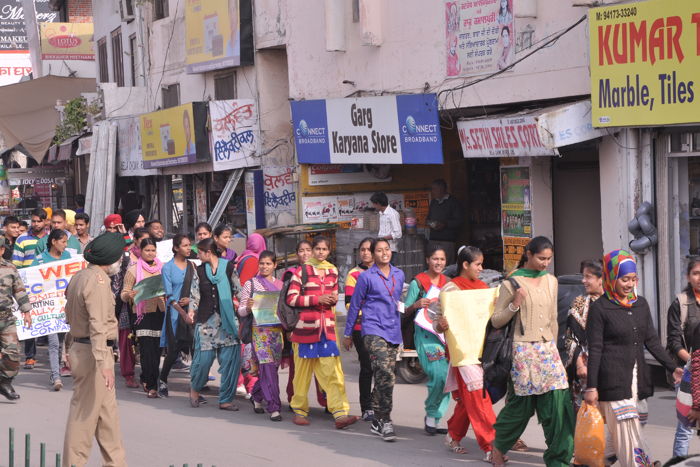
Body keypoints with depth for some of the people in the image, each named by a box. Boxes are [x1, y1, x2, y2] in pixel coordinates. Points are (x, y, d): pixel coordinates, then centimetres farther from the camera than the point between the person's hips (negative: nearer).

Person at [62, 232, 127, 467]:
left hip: (79, 347, 10)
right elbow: (98, 325, -26)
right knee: (85, 414, -3)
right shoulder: (98, 280, -18)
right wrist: (103, 362, -31)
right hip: (92, 352, -10)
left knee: (107, 411, 15)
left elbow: (70, 314, 22)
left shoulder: (79, 277, 13)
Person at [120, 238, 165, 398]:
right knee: (147, 350, -8)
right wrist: (130, 295, -20)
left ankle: (146, 380, 23)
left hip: (160, 311, 3)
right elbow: (124, 294, 2)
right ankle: (152, 386, -5)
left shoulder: (162, 268, 11)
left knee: (157, 349, 5)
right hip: (143, 312, -3)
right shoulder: (133, 270, 3)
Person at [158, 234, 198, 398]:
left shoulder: (192, 266, 10)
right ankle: (162, 381, 21)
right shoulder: (168, 267, -1)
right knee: (173, 351, -2)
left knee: (195, 348, -6)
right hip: (174, 313, -3)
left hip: (192, 312, 3)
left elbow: (197, 289, 11)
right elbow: (169, 296, -5)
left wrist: (190, 300, -10)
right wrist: (183, 314, -13)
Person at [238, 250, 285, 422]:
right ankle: (274, 407, -15)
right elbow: (241, 311, 4)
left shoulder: (280, 285, 13)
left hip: (278, 330, 4)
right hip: (259, 330, -4)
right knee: (268, 367, -13)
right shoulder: (250, 284, 5)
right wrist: (248, 307, -17)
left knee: (272, 367, 6)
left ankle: (256, 396, 31)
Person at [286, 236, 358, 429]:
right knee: (303, 370, 4)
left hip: (327, 326, 4)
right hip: (306, 326, -4)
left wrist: (333, 299, 2)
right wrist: (317, 299, -14)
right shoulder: (302, 271, -2)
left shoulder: (332, 271, 13)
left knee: (333, 371, -6)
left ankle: (340, 413, -13)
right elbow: (291, 299, -7)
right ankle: (300, 411, 18)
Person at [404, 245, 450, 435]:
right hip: (426, 334, -5)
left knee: (446, 376, -3)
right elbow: (405, 312, 2)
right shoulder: (418, 282, 2)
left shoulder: (448, 283, 16)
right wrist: (417, 305, -17)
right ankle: (431, 415, 0)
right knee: (438, 374, -20)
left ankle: (433, 419, 7)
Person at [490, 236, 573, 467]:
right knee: (521, 404, 0)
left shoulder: (551, 281, 12)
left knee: (558, 401, -7)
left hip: (548, 350, 5)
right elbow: (496, 321, -2)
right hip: (524, 350, -5)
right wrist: (514, 305, -17)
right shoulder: (512, 283, -4)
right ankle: (498, 445, 24)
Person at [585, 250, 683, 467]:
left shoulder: (641, 304, 10)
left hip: (637, 376, 6)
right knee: (627, 431, -7)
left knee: (631, 428, 6)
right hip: (613, 378, -5)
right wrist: (591, 386, -10)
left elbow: (652, 341, 13)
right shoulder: (600, 308, -6)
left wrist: (673, 367, 6)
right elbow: (594, 350, -7)